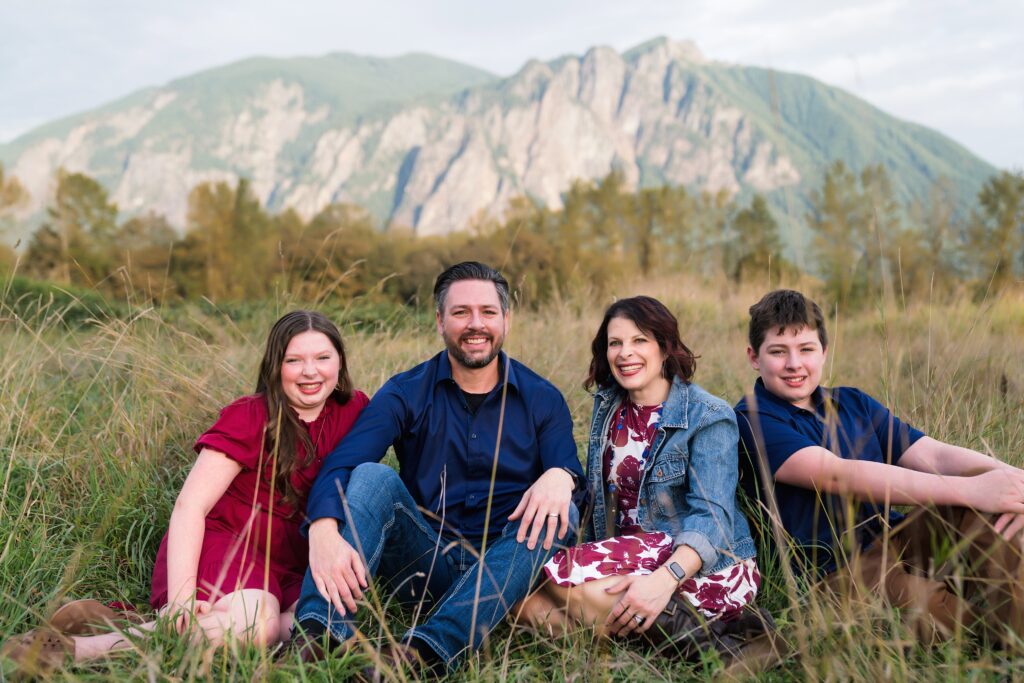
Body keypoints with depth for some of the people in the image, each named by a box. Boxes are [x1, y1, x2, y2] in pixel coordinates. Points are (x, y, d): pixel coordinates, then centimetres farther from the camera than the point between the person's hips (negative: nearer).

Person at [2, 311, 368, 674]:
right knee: (255, 625, -38)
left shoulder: (351, 411, 4)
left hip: (288, 568, 5)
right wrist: (181, 598, -26)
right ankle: (78, 647, -25)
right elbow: (189, 505, -14)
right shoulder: (250, 417, -8)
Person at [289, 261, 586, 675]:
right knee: (373, 476, -22)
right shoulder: (405, 393, -1)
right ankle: (322, 634, -40)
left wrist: (561, 477, -33)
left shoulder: (542, 399, 3)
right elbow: (340, 464, -16)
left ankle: (426, 650, -42)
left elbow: (569, 471, -7)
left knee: (560, 513, -28)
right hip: (426, 560, 0)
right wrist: (323, 531, -38)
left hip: (501, 566, 1)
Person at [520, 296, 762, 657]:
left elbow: (711, 517, -19)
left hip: (708, 566, -7)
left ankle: (692, 633, -16)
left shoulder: (709, 418, -8)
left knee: (565, 574, -30)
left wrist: (665, 579, -36)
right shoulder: (608, 406, 11)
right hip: (629, 558, 7)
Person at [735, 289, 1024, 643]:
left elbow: (934, 454, 1)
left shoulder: (853, 403, 15)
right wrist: (969, 489, -29)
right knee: (936, 612, -34)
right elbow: (839, 476, -22)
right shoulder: (753, 421, -7)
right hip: (835, 572, -7)